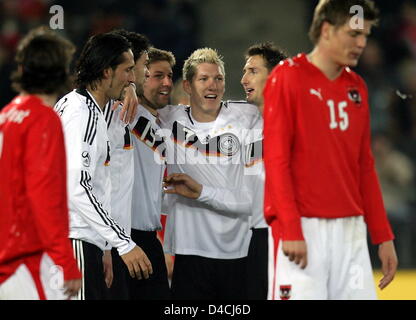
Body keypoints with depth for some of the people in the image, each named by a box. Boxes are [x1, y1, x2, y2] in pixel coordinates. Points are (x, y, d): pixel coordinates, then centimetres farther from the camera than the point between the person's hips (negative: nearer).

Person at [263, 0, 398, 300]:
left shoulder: (356, 87, 15)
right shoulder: (287, 77, -5)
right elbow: (276, 160, -10)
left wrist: (383, 236, 14)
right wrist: (291, 230, -18)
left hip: (351, 230, 6)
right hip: (303, 230, -6)